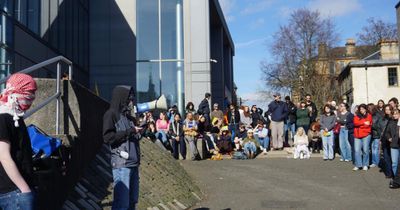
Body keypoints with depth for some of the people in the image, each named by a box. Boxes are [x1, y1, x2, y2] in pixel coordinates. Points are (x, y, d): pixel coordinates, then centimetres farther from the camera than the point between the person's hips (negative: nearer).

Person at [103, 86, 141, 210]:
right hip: (121, 164, -8)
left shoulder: (127, 115, 19)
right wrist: (130, 131, -12)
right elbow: (108, 137, -14)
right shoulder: (111, 114, -2)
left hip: (133, 163, 8)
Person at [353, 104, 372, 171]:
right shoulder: (357, 116, 11)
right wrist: (364, 123, -16)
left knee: (365, 150, -1)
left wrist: (359, 124, -7)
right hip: (357, 135, 2)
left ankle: (365, 165, 11)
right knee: (357, 150, -2)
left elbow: (368, 125, -7)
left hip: (366, 135, -2)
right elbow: (355, 123, -7)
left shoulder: (369, 116, 5)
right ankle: (358, 165, 5)